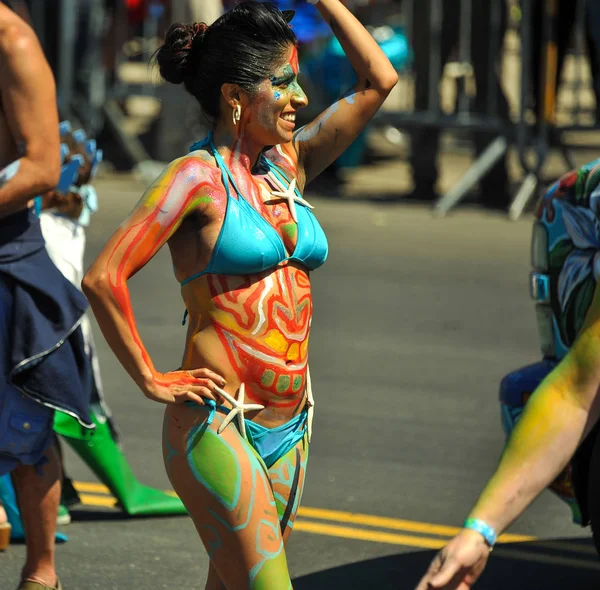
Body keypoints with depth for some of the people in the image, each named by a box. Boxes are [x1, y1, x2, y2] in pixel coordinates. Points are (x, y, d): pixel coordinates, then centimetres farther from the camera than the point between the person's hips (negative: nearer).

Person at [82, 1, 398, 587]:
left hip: (288, 430, 7)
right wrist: (152, 381, -11)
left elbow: (378, 81, 13)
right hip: (216, 426, -7)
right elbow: (103, 277, -16)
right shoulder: (198, 177, -9)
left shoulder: (286, 166, 11)